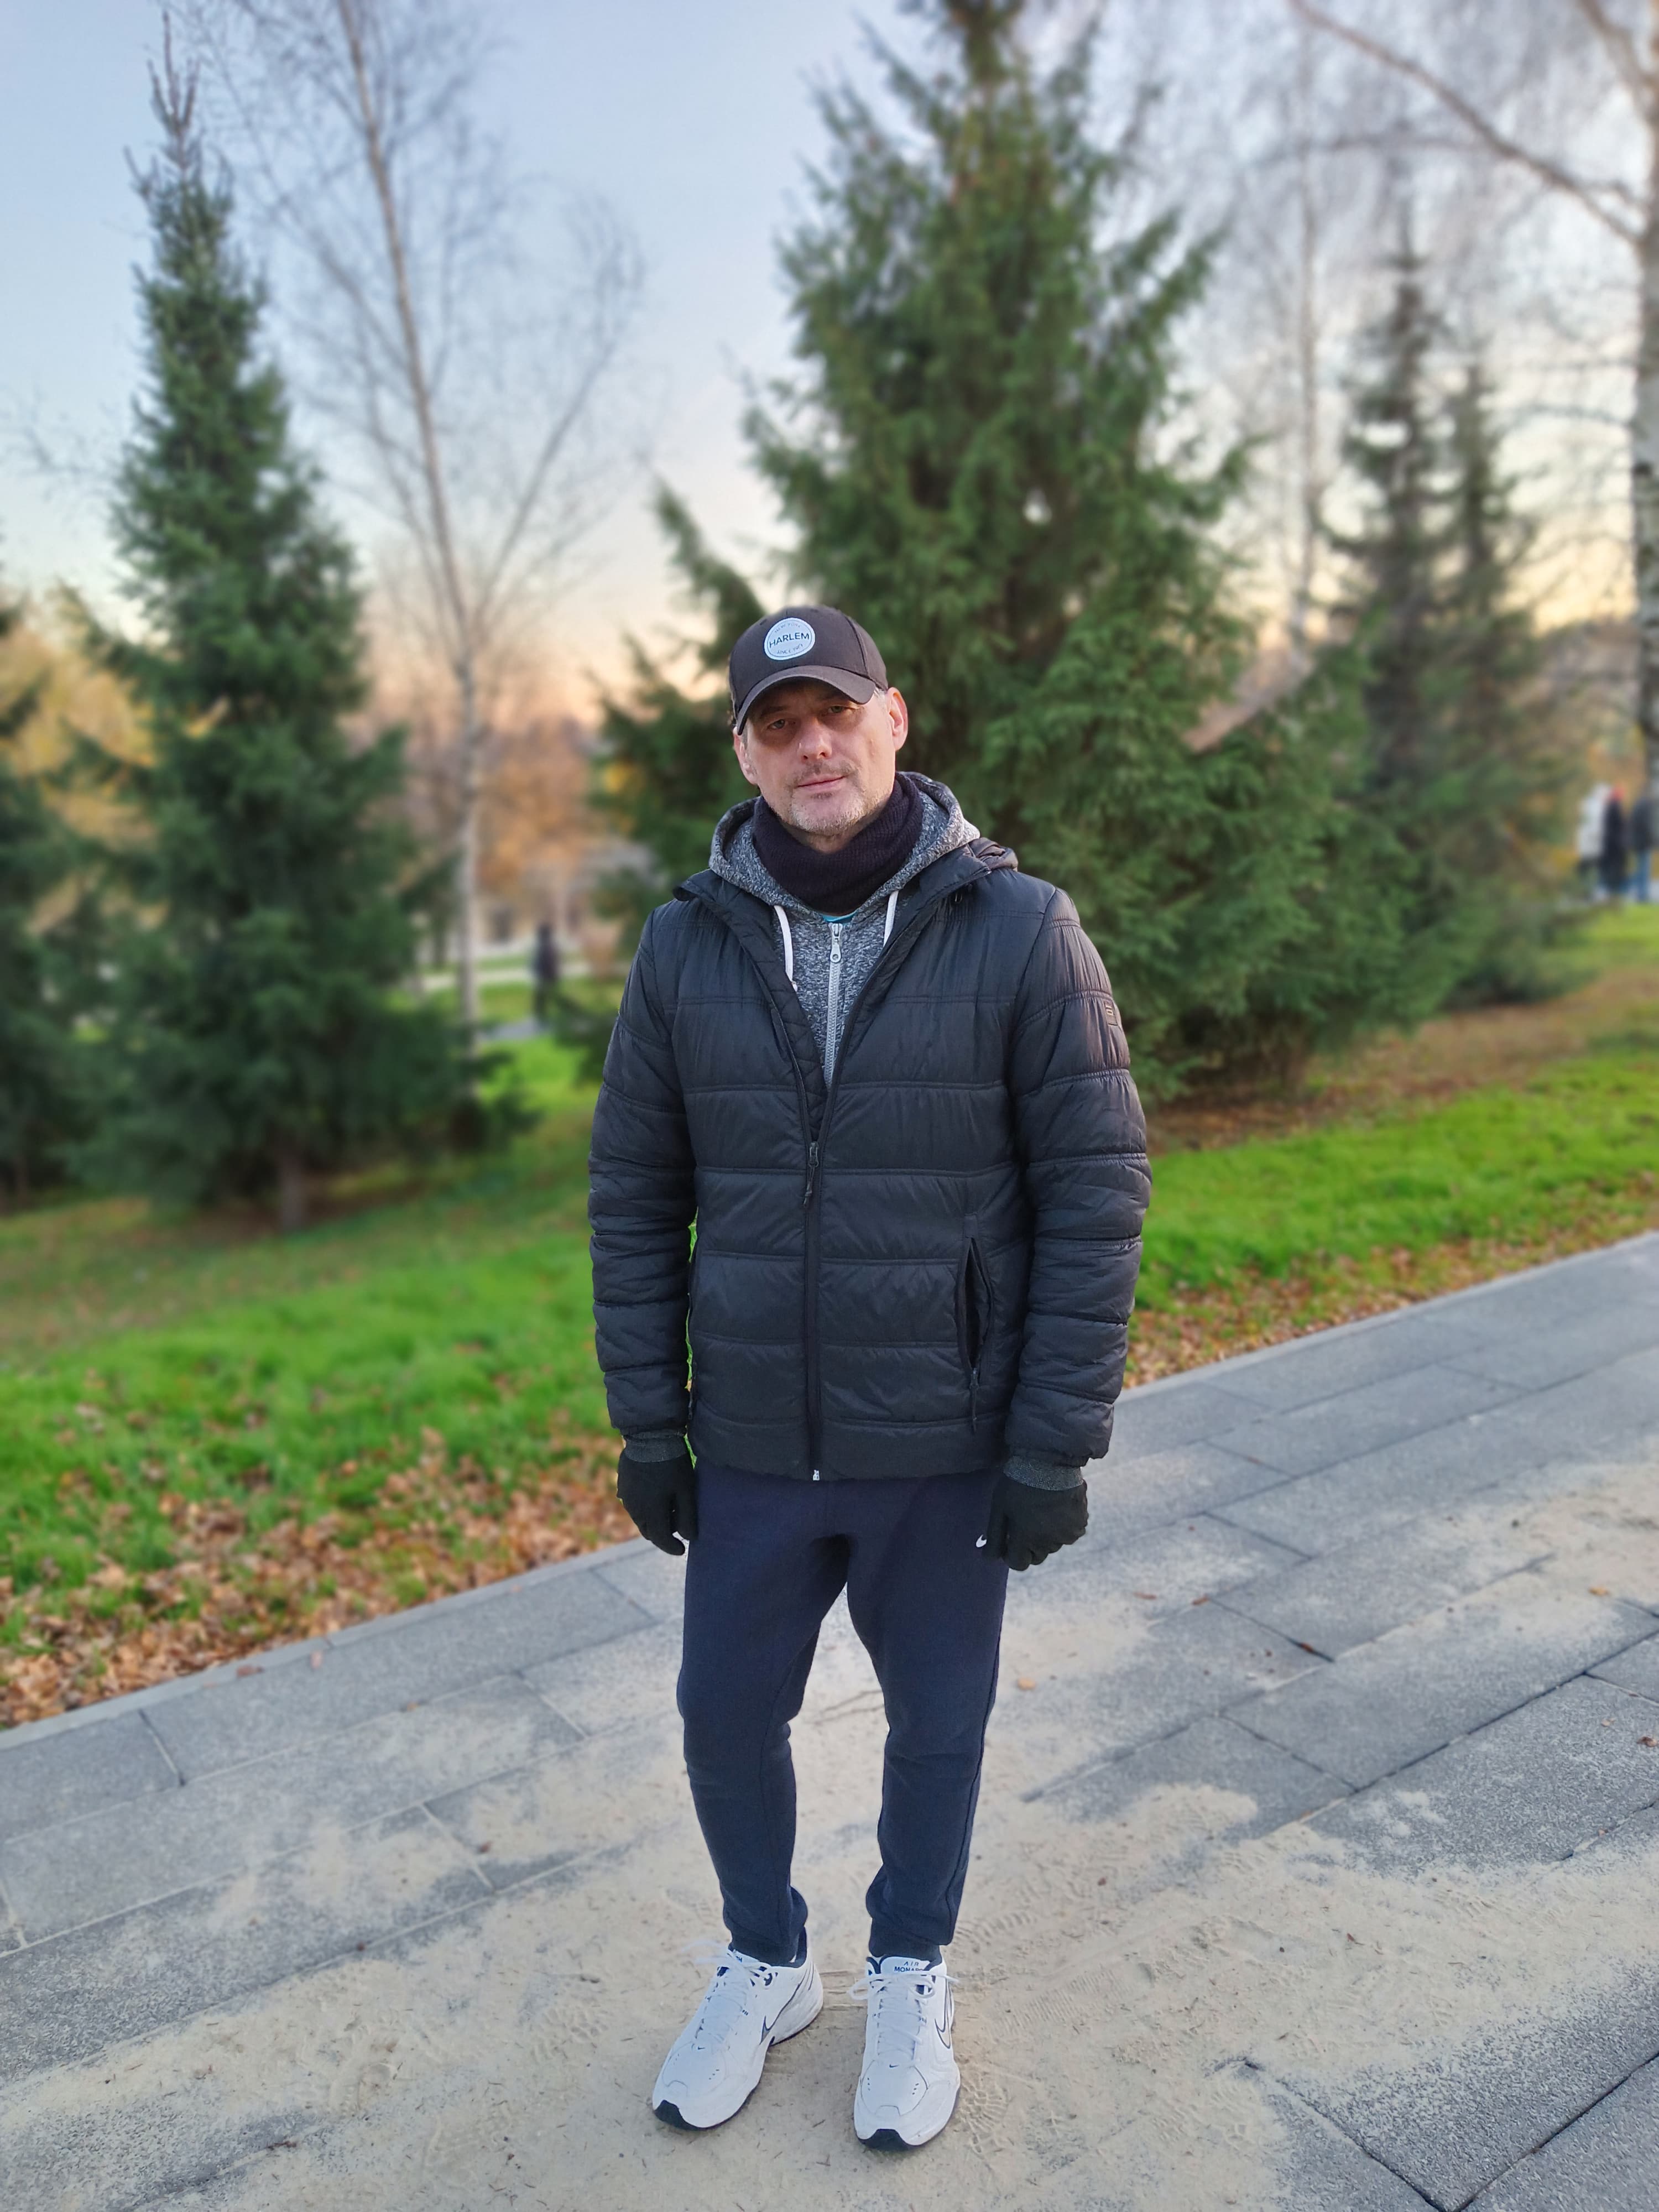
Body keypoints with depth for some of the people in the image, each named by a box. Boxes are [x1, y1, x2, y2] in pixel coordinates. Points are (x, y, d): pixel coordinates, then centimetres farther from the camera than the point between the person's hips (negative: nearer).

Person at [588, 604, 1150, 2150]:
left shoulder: (1019, 930, -11)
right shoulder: (688, 944, -4)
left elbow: (1095, 1193, -10)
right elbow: (634, 1196, 2)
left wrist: (1056, 1444, -11)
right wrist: (646, 1421, 1)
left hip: (950, 1444, -2)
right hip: (754, 1443, 2)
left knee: (937, 1722, 17)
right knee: (728, 1713, 16)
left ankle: (911, 1978, 46)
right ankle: (765, 1968, 45)